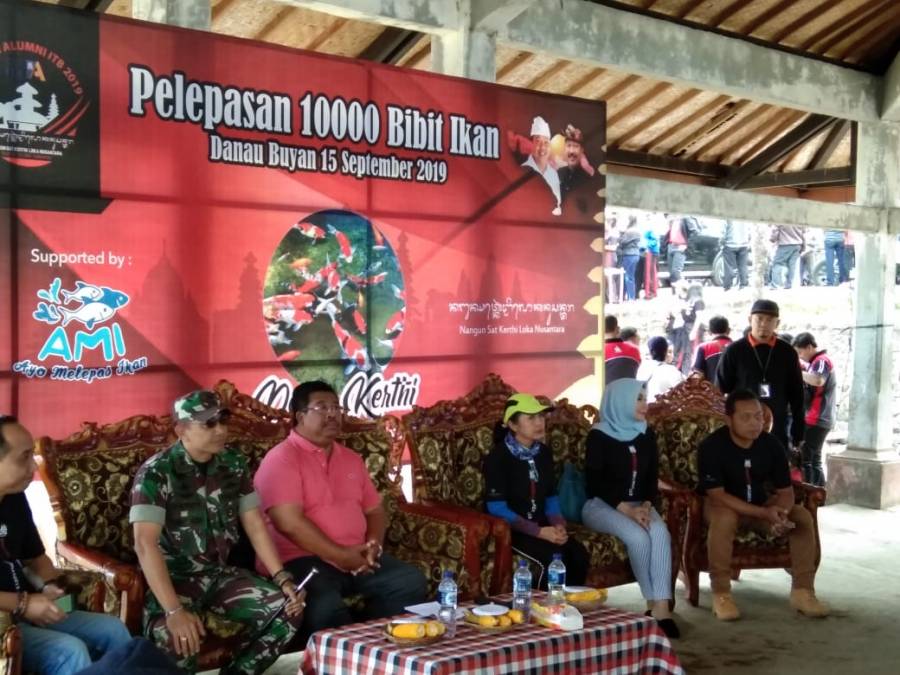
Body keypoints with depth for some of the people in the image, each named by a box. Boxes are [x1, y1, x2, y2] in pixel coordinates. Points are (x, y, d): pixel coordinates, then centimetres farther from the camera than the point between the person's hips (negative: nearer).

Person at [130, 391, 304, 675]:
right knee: (175, 637, -36)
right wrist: (173, 610, -34)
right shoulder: (155, 473, -15)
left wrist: (282, 577, -7)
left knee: (286, 611, -15)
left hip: (223, 572, 5)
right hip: (175, 577, -5)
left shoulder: (234, 463, 3)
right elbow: (145, 544, -24)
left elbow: (255, 524, 6)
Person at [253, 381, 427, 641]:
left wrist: (373, 543, -1)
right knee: (324, 606, -35)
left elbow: (374, 510, 21)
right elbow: (289, 522, -17)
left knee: (410, 581, -12)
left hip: (356, 557, 7)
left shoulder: (351, 459, 18)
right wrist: (339, 556, -17)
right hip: (300, 559, -7)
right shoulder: (281, 459, -7)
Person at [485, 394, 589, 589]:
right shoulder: (498, 457, -13)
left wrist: (558, 524, -8)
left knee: (579, 555, -16)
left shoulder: (543, 452, 8)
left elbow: (551, 496, 13)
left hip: (541, 525, 6)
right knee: (554, 558, -28)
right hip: (509, 528, -6)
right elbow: (497, 508, -18)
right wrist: (538, 531, -23)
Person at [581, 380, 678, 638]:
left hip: (637, 504, 5)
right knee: (638, 536, -32)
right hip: (601, 505, -4)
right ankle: (652, 604, -14)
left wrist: (646, 505, -11)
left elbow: (652, 477, 8)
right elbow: (594, 482, -13)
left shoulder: (647, 436, 7)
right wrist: (626, 510, -22)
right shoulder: (599, 436, -10)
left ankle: (662, 607, -29)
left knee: (660, 532, -28)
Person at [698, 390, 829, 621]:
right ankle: (721, 593, -26)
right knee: (724, 518, -38)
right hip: (722, 504, -5)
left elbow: (785, 490, -5)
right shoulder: (712, 446, -25)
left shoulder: (771, 444, -10)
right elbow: (717, 495, -27)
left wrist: (779, 513, -30)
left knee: (803, 517, -17)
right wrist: (764, 513, -34)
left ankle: (802, 591, -7)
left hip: (759, 502, 5)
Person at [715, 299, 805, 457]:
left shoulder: (787, 353, 5)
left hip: (777, 433, 2)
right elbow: (721, 391, 1)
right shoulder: (734, 351, 0)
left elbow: (796, 395, 9)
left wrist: (798, 433, 6)